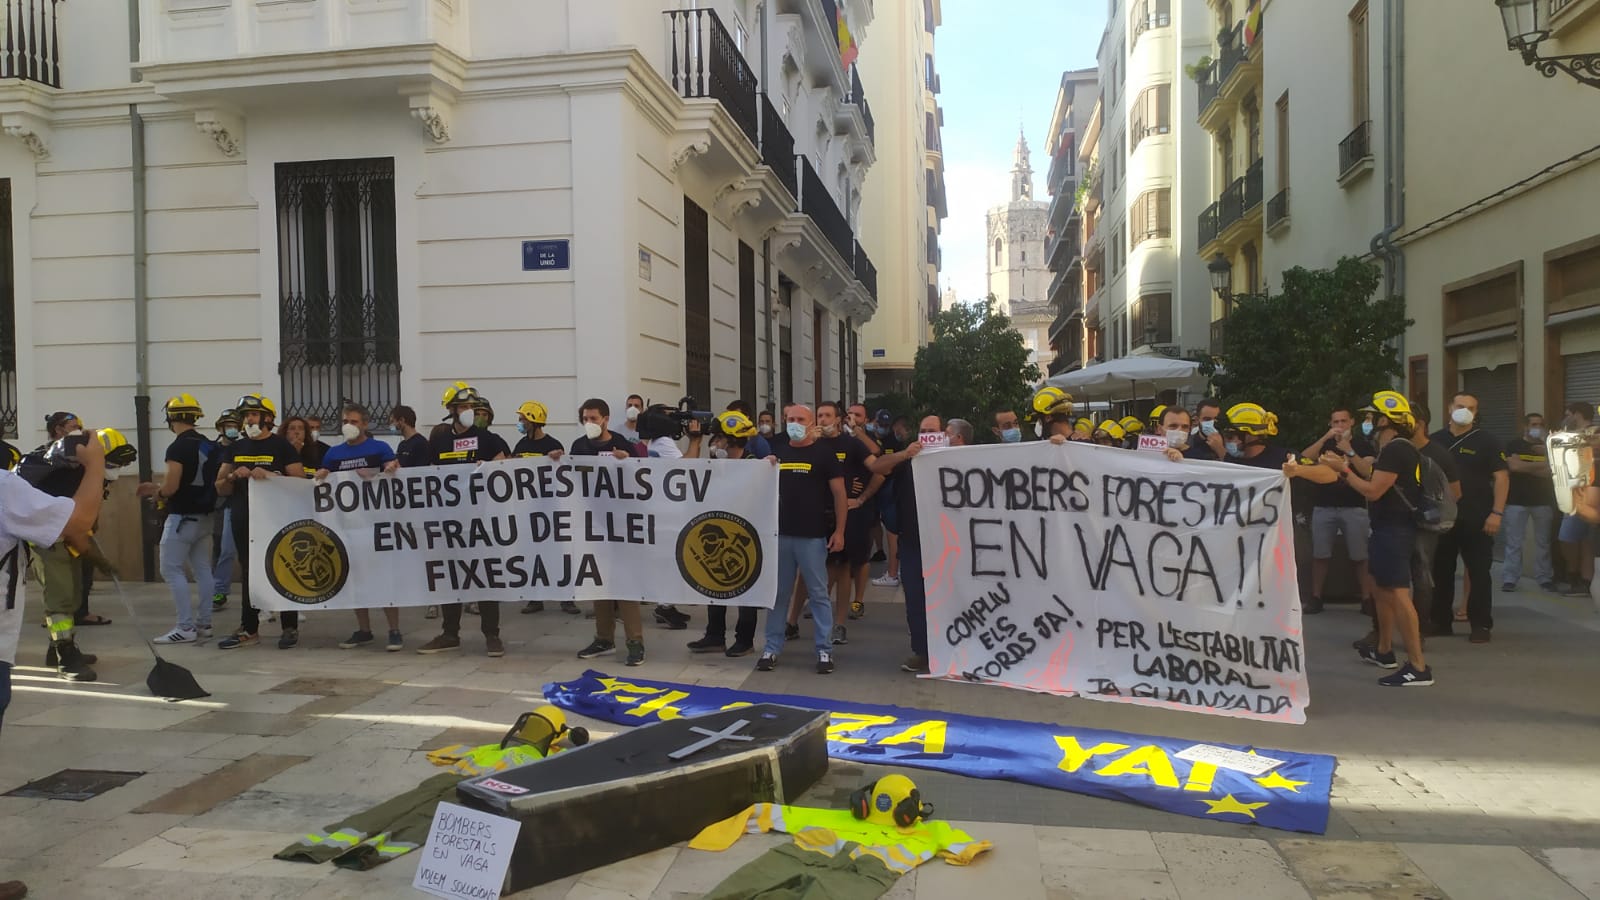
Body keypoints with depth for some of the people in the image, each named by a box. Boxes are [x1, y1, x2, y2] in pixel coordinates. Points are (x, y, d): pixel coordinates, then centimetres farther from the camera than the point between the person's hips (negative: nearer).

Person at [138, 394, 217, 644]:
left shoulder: (178, 447, -17)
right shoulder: (207, 445, 9)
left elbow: (171, 486, -20)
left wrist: (157, 494, 1)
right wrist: (157, 487, 20)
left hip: (182, 518, -8)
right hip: (204, 516, 8)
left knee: (171, 570, -2)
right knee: (202, 569, 11)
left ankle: (186, 627, -3)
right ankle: (204, 623, 16)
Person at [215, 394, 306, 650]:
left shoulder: (281, 446, -2)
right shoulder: (236, 448, 13)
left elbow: (300, 481, -8)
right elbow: (220, 489, 14)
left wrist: (269, 476, -19)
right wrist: (235, 476, -7)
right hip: (244, 520, 5)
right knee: (248, 574, 11)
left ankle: (290, 628, 6)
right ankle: (248, 629, 18)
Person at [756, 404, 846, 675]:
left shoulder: (823, 453, -2)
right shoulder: (778, 453, 10)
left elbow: (839, 494, -3)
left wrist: (839, 531, -9)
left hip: (813, 536, -4)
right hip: (781, 534, 4)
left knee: (818, 594, 2)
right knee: (778, 593, 9)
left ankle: (825, 650, 9)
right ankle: (772, 648, 17)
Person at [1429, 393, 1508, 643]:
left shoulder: (1486, 441, -1)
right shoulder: (1435, 440, 8)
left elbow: (1501, 477, -4)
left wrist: (1497, 512, -13)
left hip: (1476, 519, -3)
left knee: (1478, 572, 0)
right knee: (1441, 571, 8)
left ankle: (1481, 624, 7)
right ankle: (1441, 621, 17)